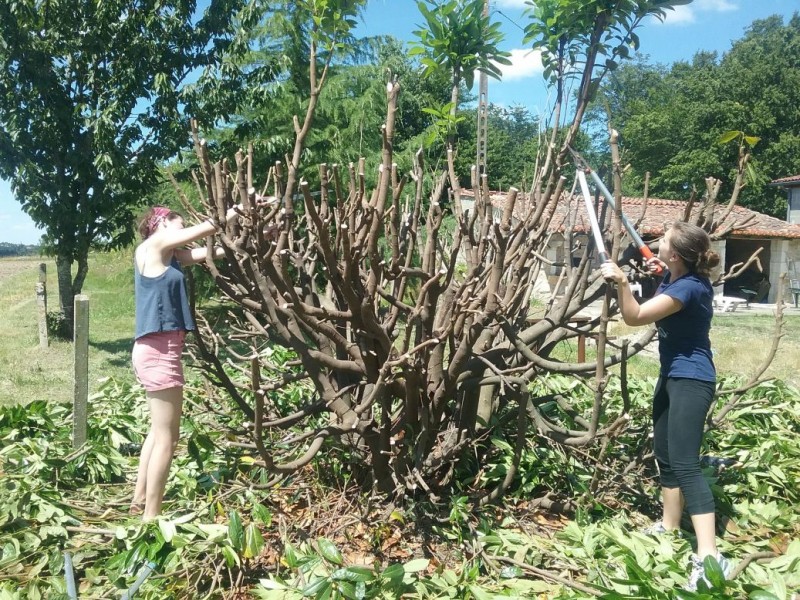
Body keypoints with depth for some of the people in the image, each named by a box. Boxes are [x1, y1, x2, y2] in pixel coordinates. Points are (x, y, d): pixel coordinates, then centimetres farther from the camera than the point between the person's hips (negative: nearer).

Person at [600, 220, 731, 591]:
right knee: (665, 456, 18)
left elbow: (635, 316, -27)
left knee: (685, 464, -17)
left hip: (691, 380, -10)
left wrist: (621, 282, -40)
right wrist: (658, 270, 11)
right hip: (672, 375, 10)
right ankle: (669, 527, 32)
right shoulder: (674, 276, 3)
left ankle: (709, 557, -19)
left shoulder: (690, 287, -23)